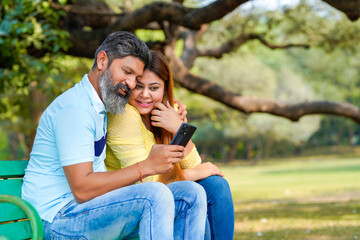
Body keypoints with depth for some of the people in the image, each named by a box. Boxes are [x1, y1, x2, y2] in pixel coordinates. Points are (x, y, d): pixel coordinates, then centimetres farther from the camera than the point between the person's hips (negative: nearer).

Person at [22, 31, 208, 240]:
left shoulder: (98, 106, 17)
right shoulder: (74, 108, -16)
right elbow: (82, 189, -23)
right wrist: (147, 166, -24)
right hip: (58, 219, -10)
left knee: (192, 194, -2)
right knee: (155, 195, -32)